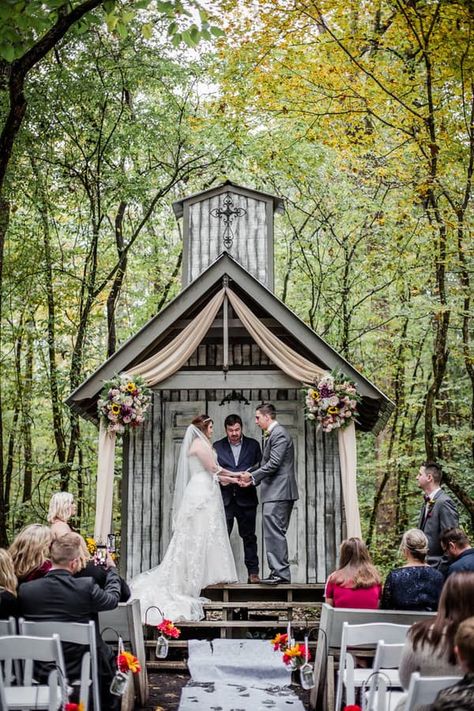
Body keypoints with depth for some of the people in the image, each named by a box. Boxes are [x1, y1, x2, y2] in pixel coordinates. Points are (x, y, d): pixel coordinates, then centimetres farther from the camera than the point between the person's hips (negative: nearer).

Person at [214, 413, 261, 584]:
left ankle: (253, 572, 10)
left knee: (249, 536, 5)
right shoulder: (217, 446, 7)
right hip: (225, 499, 0)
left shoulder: (253, 445, 7)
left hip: (246, 498, 0)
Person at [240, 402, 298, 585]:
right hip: (275, 493, 10)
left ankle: (280, 573, -9)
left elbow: (274, 464, -18)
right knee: (276, 534, 11)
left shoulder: (279, 434, -12)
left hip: (278, 493, -10)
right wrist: (252, 480, 15)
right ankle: (280, 572, 14)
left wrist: (251, 476, -9)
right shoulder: (273, 434, 20)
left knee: (274, 533, -10)